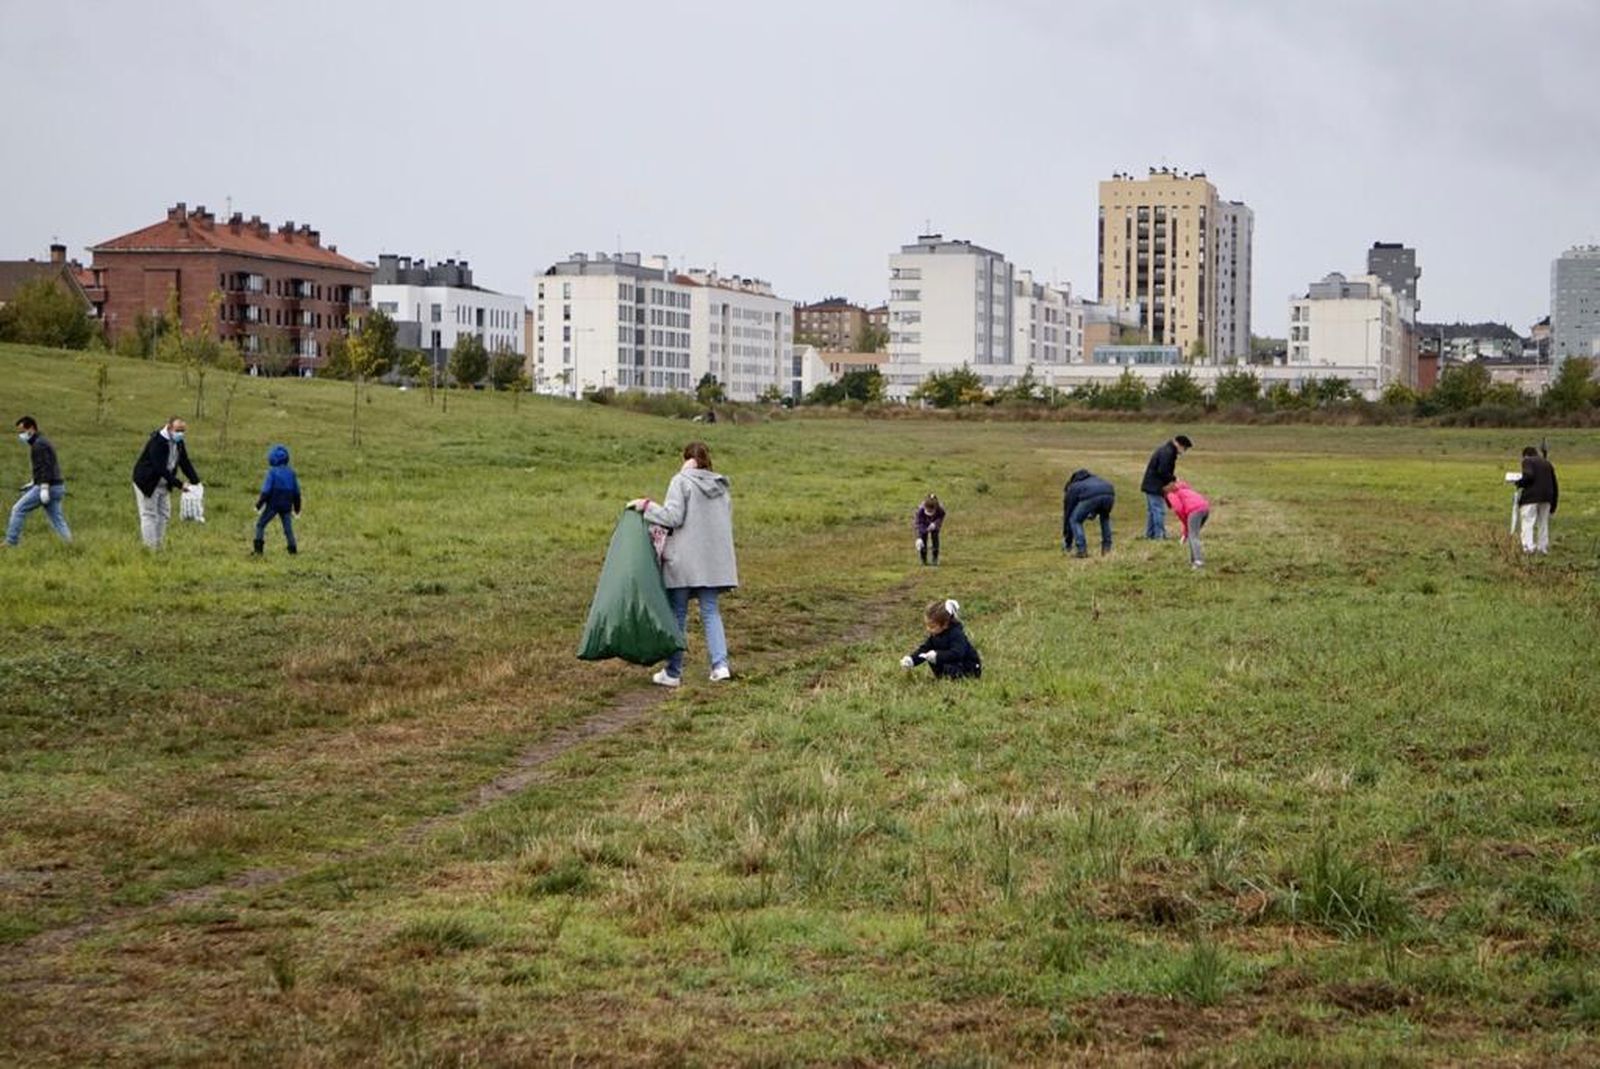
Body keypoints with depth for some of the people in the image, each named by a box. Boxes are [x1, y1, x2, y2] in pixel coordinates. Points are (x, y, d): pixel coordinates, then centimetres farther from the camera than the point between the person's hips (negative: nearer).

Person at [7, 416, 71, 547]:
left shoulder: (39, 445, -12)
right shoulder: (42, 442, 20)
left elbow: (46, 468, -21)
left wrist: (44, 488, -26)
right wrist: (33, 484, 26)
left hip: (48, 487, -10)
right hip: (56, 487, 10)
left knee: (18, 510, -2)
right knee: (57, 520, 9)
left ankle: (11, 543, 0)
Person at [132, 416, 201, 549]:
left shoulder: (178, 443, -1)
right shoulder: (157, 442, -28)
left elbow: (185, 463, 2)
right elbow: (160, 468, -33)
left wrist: (196, 482, -11)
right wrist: (178, 484, -35)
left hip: (162, 485, 9)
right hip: (147, 483, -9)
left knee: (163, 515, 11)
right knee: (149, 515, -5)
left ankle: (159, 547, 20)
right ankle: (149, 548, -3)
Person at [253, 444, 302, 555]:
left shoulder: (272, 472, -10)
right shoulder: (291, 472, 6)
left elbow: (266, 490, -13)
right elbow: (296, 492, 10)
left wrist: (259, 504, -6)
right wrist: (297, 507, 19)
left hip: (273, 505, -4)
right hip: (286, 506, 4)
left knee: (260, 524, 7)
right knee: (288, 528, 8)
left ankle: (258, 549, -1)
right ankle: (293, 550, 1)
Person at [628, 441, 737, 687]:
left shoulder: (682, 482, -7)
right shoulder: (721, 486, 11)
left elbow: (672, 517, -15)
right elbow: (726, 523, 13)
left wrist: (646, 506, -3)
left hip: (684, 560, -4)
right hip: (714, 560, 5)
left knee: (677, 614, 5)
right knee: (711, 613, 9)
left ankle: (673, 672, 9)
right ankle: (720, 664, -8)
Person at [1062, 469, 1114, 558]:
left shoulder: (1071, 489, 35)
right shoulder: (1094, 479, 47)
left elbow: (1067, 516, 38)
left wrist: (1067, 543, 45)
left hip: (1090, 497, -4)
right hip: (1109, 494, 4)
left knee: (1075, 521, 20)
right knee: (1105, 517, 35)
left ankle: (1082, 550, 10)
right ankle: (1107, 548, 28)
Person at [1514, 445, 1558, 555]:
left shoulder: (1527, 461, 3)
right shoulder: (1547, 463, 22)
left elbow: (1529, 476, -18)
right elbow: (1554, 485, 20)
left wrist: (1519, 483, 0)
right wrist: (1553, 505, 23)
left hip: (1531, 497, -6)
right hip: (1547, 497, 6)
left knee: (1528, 522, -7)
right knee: (1543, 523, 14)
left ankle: (1528, 548, -19)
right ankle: (1543, 548, 14)